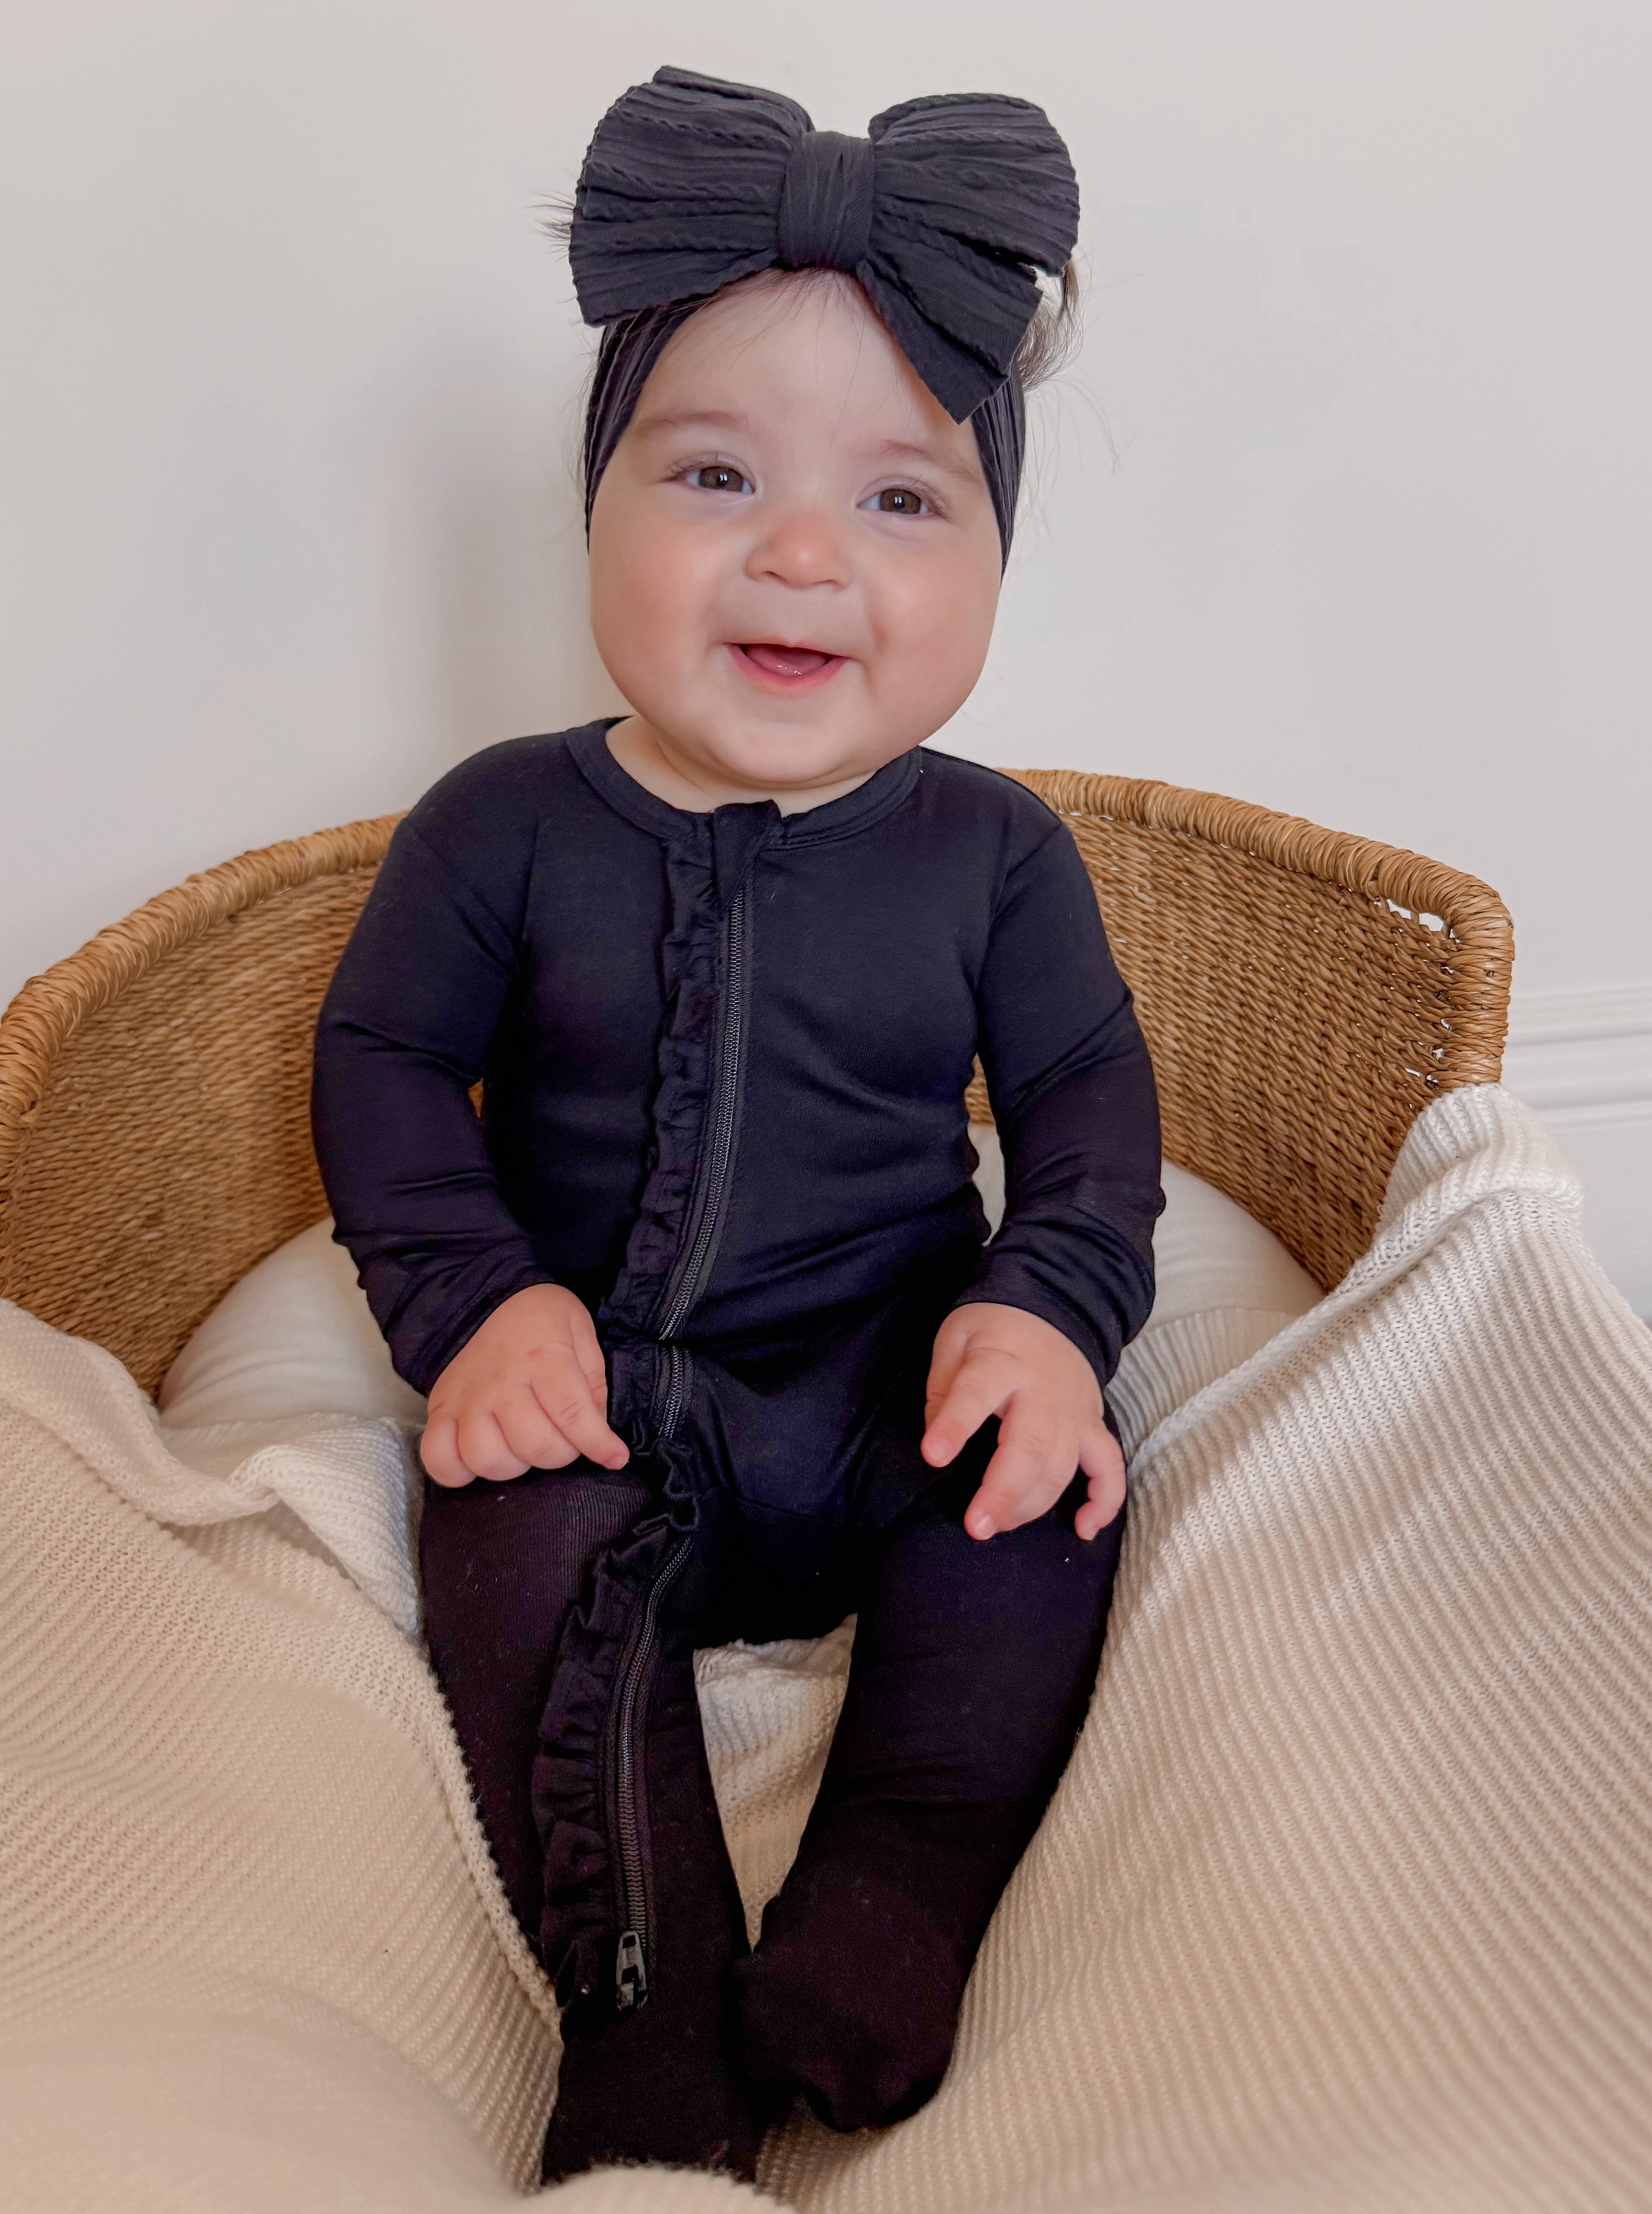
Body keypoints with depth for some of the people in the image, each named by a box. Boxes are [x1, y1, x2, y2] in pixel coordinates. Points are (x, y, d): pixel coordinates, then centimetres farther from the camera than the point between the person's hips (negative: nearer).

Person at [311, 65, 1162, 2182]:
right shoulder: (506, 824, -3)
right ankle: (654, 2034, -21)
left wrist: (1049, 1303, -15)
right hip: (592, 1382, -1)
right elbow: (382, 1056, 1)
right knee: (523, 1541, -28)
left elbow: (1088, 1084, 4)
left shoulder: (992, 851, -1)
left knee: (1048, 1486, -25)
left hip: (892, 1379, 1)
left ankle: (873, 1949, -18)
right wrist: (471, 1297, -14)